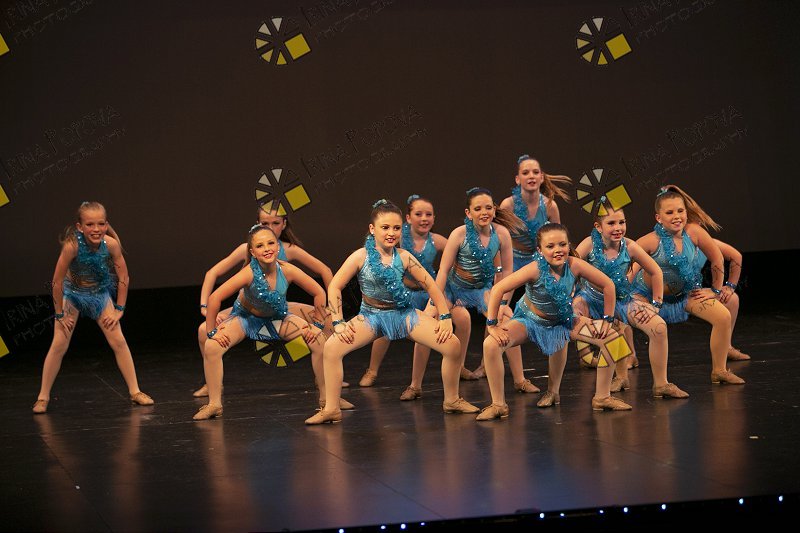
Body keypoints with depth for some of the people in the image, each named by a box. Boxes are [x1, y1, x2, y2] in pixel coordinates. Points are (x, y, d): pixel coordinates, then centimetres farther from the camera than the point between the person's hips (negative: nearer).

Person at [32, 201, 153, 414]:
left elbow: (123, 278, -11)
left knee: (119, 342, 0)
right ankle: (43, 397, 7)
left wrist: (119, 310, -6)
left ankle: (135, 392, 11)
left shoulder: (111, 244, -26)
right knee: (58, 345, -5)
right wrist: (60, 315, -15)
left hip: (100, 293, 2)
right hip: (72, 293, -2)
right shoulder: (72, 245, -33)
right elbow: (57, 281, -23)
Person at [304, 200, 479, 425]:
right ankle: (331, 410, -11)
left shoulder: (404, 257, -7)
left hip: (405, 313, 1)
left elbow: (431, 285, 0)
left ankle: (452, 400, 12)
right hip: (371, 315, -1)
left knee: (452, 345, -12)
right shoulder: (361, 257, -12)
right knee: (332, 348, -24)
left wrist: (445, 317, -3)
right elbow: (334, 287, -8)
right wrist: (338, 322, -13)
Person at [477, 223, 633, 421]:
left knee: (611, 338, -9)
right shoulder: (535, 269, -31)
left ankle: (602, 397, 7)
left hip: (563, 321, 3)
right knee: (491, 344, -29)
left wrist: (607, 320, -8)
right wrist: (492, 325, -29)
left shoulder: (574, 265, -24)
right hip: (530, 321, -3)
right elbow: (497, 289, -31)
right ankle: (498, 404, -12)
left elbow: (607, 285, -11)